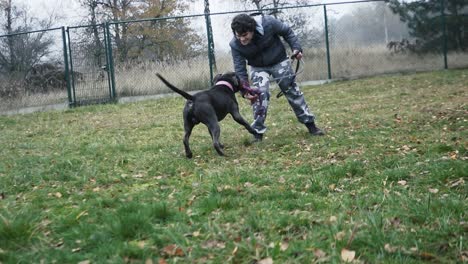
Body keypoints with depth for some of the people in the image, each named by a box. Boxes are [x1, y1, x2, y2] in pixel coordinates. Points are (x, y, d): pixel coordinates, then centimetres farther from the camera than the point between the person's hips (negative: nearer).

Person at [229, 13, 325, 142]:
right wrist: (244, 90, -29)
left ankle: (310, 123, 17)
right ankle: (258, 131, -8)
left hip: (279, 61, 0)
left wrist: (296, 48, -22)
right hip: (258, 67, 0)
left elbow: (287, 31, -13)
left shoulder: (268, 23, -32)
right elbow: (240, 69, -20)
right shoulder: (235, 45, -27)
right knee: (259, 95, -19)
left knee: (293, 91, 4)